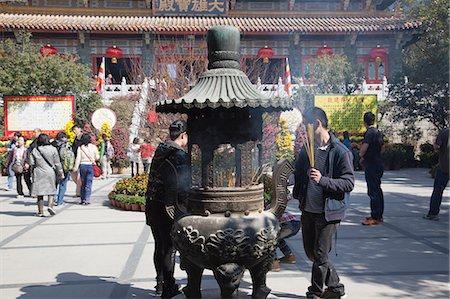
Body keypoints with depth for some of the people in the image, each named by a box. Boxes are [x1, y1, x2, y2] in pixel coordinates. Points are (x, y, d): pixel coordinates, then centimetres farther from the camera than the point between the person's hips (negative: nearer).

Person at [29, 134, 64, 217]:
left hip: (39, 173, 1)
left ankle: (40, 211, 9)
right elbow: (57, 163, -1)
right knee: (51, 190, 11)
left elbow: (31, 163, -2)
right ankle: (50, 205, -9)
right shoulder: (52, 149, -3)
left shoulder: (35, 150, -1)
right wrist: (60, 173, 6)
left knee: (40, 192, 6)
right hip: (50, 172, -1)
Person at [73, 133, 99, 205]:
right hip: (91, 165, -1)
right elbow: (97, 157, 2)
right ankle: (87, 200, -3)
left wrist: (76, 167, 1)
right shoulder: (93, 147, -3)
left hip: (82, 165, 1)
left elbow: (78, 158, -4)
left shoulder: (80, 148, -3)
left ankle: (82, 199, 15)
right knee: (89, 183, 2)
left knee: (83, 183, 12)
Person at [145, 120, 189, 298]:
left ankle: (160, 282, 33)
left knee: (159, 246, 20)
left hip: (152, 205, 8)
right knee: (169, 248, 5)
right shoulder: (180, 155, -16)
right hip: (167, 208, -7)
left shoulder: (160, 150, 8)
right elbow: (183, 187, -20)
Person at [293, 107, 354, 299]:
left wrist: (323, 180, -28)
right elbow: (297, 173, 17)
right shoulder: (307, 148, 6)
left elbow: (349, 183, -16)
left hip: (327, 213, -7)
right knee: (311, 253, 16)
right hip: (308, 210, 7)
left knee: (320, 256, 0)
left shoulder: (340, 152, -13)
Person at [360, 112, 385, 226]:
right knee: (378, 190, 15)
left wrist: (361, 157, -3)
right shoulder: (379, 132, 12)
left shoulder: (369, 133, -16)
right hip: (379, 163, 9)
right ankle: (379, 215, 23)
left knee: (373, 191, -6)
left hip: (371, 165, -9)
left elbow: (363, 149, -22)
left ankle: (375, 217, -4)